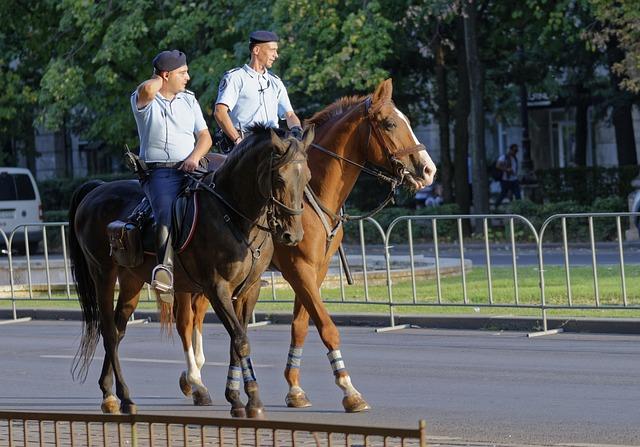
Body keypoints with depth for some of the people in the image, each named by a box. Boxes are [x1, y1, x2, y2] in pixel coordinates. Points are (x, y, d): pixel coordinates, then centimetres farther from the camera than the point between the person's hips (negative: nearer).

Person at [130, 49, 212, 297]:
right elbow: (148, 89, -22)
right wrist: (158, 79, 2)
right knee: (167, 211, -33)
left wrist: (195, 157, -5)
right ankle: (166, 269, -42)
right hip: (159, 172, -4)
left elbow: (205, 136, 17)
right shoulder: (144, 101, 4)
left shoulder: (189, 100, 20)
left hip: (190, 169, 4)